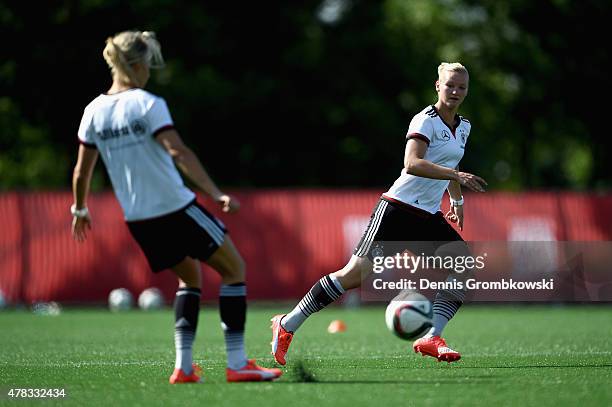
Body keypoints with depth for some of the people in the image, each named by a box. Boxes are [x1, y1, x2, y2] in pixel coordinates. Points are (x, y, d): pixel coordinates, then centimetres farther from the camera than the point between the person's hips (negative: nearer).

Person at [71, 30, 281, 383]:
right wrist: (216, 194, -25)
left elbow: (82, 172, 10)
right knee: (234, 268, 6)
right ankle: (237, 364, 2)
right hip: (177, 208, -7)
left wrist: (80, 211, 26)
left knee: (190, 276, 24)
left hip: (138, 220, 7)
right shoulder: (148, 104, -12)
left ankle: (184, 366, 14)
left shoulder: (94, 112, 5)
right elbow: (178, 152, -23)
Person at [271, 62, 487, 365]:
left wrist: (457, 200, 33)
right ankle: (287, 325, -2)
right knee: (357, 274, -13)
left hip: (429, 216, 8)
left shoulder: (463, 127, 14)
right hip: (397, 209, -8)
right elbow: (412, 163, -29)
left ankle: (431, 339, -11)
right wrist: (457, 175, -35)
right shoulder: (426, 120, -12)